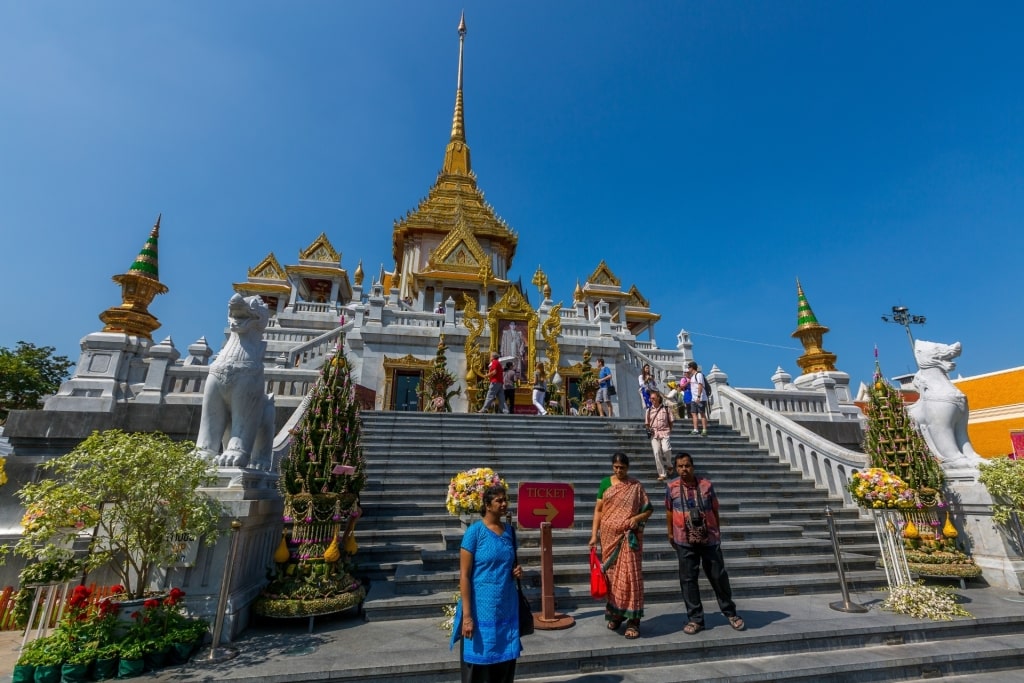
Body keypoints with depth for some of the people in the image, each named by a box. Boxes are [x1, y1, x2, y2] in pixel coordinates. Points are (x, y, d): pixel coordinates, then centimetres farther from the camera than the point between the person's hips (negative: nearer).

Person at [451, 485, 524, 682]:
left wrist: (517, 572, -3)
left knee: (505, 665, 13)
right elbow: (464, 575, -13)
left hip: (507, 609, 5)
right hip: (482, 609, -5)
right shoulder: (475, 531, -12)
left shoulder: (509, 531, 5)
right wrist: (467, 615, -17)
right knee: (479, 667, 6)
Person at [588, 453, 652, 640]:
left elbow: (649, 509, 6)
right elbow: (598, 510, 3)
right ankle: (614, 613, 27)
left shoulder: (636, 486, 1)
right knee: (611, 574, 9)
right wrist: (594, 534, -2)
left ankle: (632, 620, 6)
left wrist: (637, 517, -15)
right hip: (609, 536, 2)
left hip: (629, 537, -1)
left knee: (630, 575, -4)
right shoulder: (605, 483, 3)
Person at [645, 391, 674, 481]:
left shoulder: (666, 409, 2)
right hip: (654, 434, 2)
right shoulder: (649, 410, 9)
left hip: (664, 432, -2)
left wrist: (669, 431, -3)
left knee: (666, 449, -23)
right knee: (657, 453, -5)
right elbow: (647, 423, 15)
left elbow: (671, 421, 7)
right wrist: (648, 429, -4)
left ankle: (669, 464, 8)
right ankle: (661, 474, 4)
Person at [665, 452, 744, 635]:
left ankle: (730, 613, 31)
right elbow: (669, 511, 6)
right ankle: (695, 619, 18)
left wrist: (717, 532, 11)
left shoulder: (706, 484, -5)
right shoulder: (671, 487, -5)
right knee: (688, 579, 5)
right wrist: (670, 533, 10)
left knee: (719, 576, 11)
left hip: (709, 539, 0)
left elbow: (715, 510, 6)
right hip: (685, 541, 0)